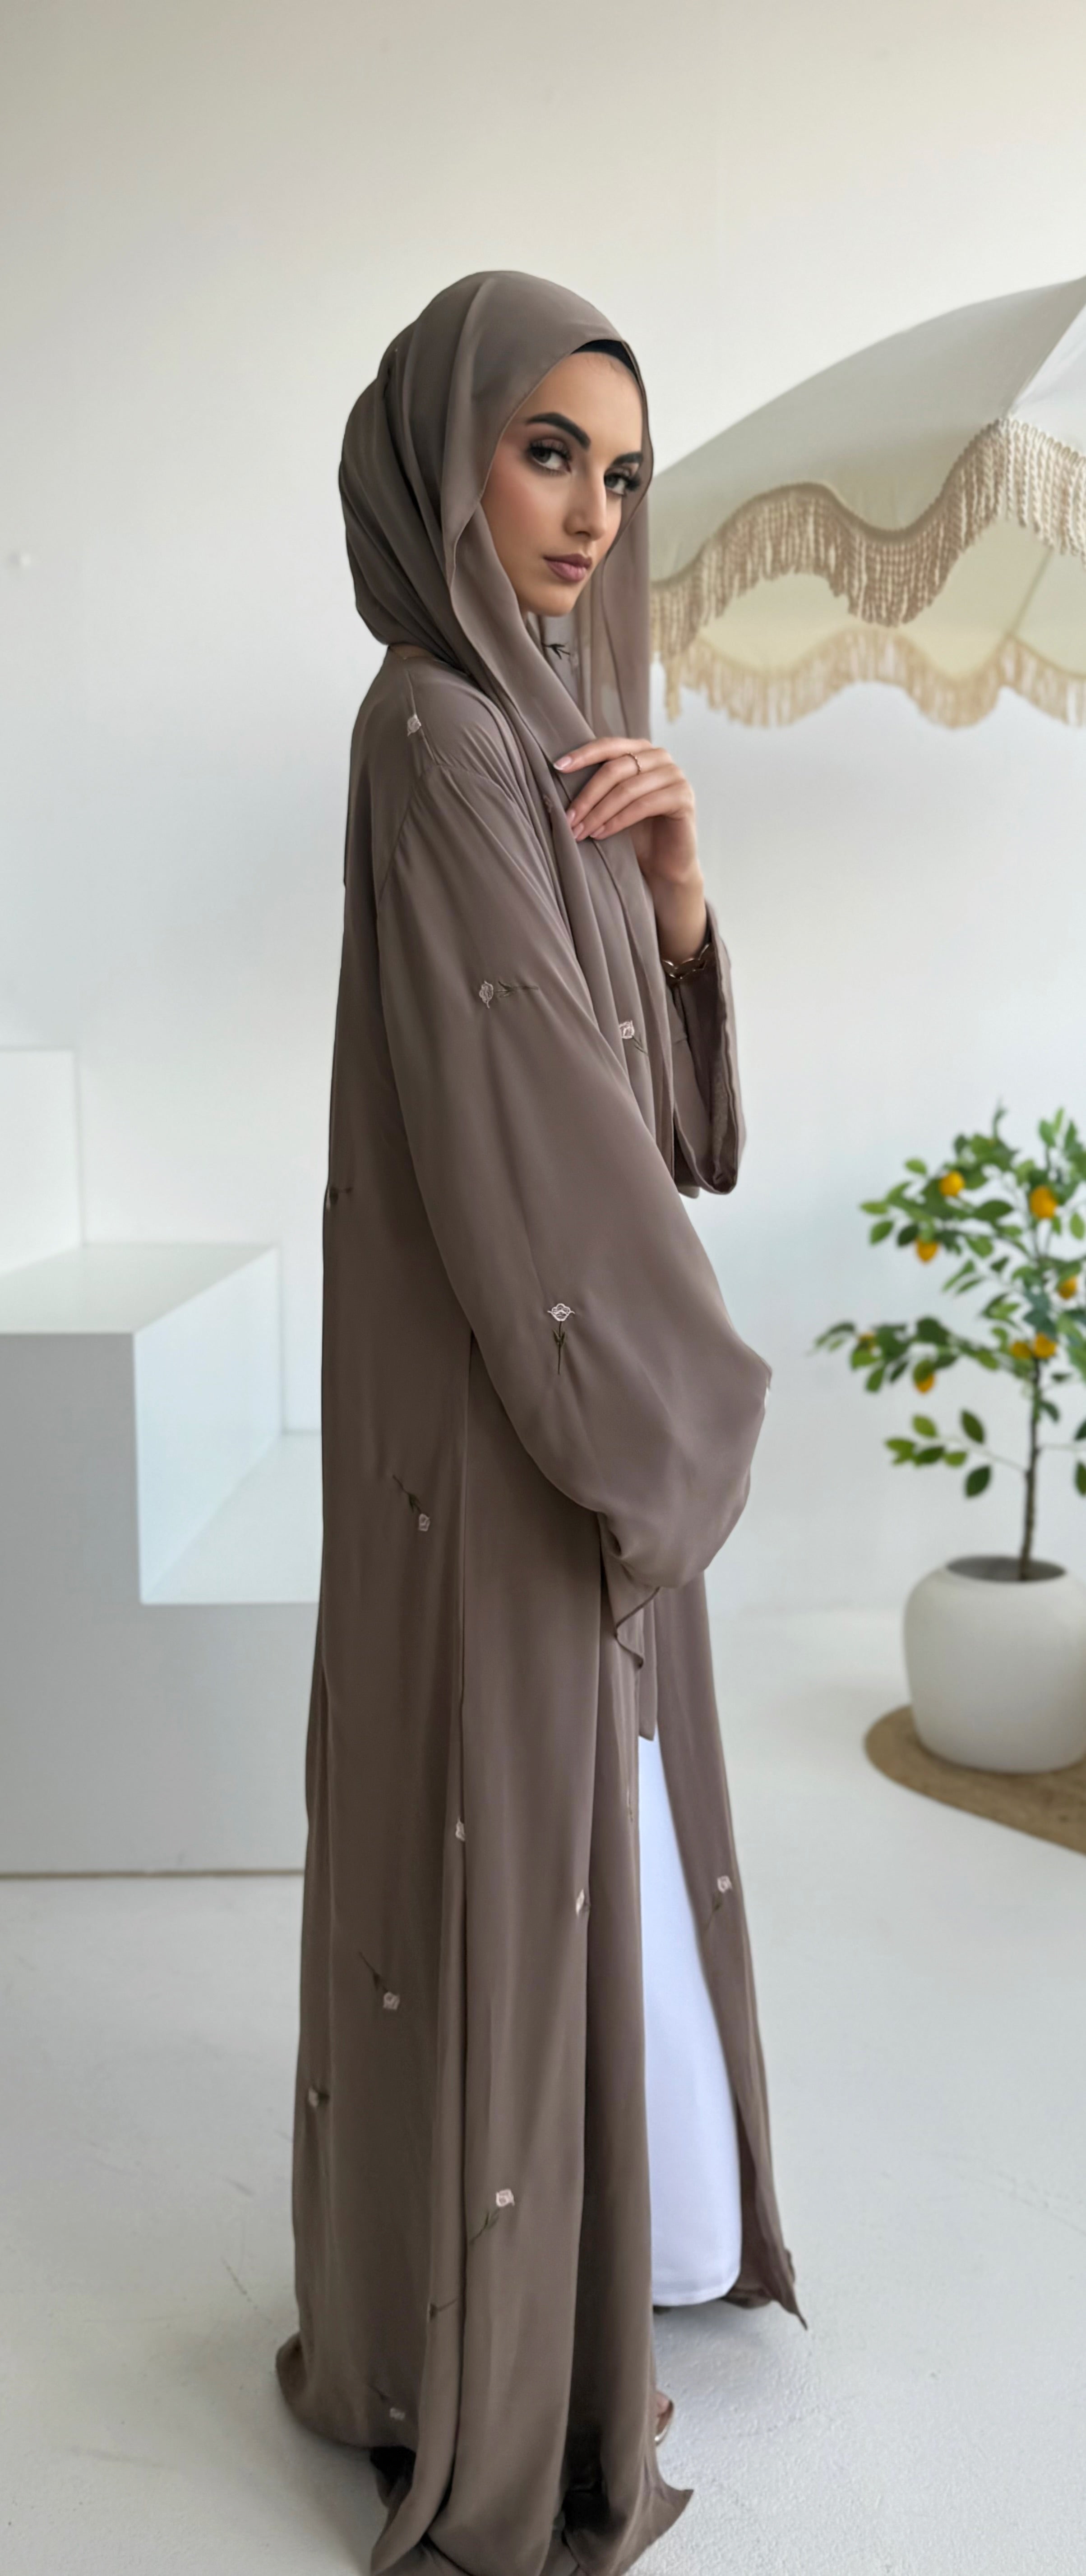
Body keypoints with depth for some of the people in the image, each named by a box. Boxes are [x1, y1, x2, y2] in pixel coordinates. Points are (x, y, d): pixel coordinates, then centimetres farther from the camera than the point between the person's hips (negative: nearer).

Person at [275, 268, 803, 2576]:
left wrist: (675, 875, -7)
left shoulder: (543, 733, 13)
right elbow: (525, 1127, -21)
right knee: (513, 1838, 3)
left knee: (584, 1823, 20)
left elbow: (663, 1090, 10)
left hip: (602, 1390, 9)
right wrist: (689, 1395, -11)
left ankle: (566, 2261, 40)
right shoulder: (443, 737, -16)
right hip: (518, 1417, -9)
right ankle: (499, 2391, 24)